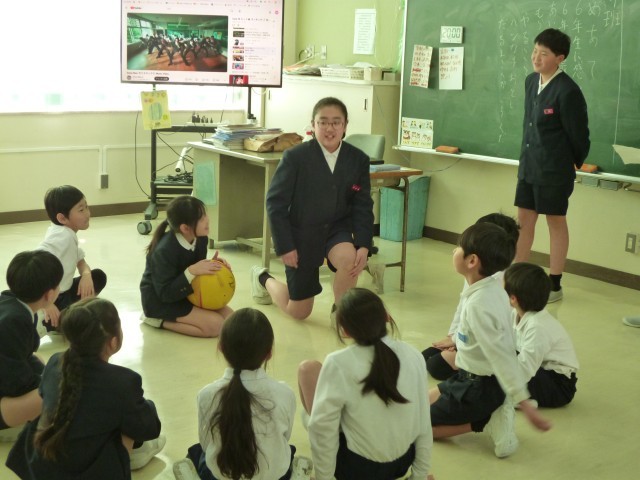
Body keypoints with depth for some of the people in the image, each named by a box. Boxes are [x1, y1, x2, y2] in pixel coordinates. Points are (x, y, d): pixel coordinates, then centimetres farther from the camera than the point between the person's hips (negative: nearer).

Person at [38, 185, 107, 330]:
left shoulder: (69, 234, 6)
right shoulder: (62, 237, -23)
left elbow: (81, 262, 18)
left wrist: (86, 275, -6)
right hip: (53, 299, -10)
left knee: (98, 276, 11)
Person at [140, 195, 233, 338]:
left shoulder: (200, 239, -9)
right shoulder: (164, 251, -30)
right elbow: (166, 293, -28)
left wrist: (212, 265, -14)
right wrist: (191, 271, -36)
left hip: (185, 293, 8)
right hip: (159, 301, -8)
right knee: (215, 324, -21)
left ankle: (179, 317, 7)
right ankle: (159, 320, -6)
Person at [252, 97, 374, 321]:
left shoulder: (358, 159, -7)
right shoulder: (295, 157, -16)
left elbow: (363, 206, -2)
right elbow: (275, 203, -12)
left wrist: (364, 245, -15)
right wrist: (284, 247, -14)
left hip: (337, 228, 2)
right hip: (302, 233, -2)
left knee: (349, 258, -35)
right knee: (299, 312, 9)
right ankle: (263, 279, 43)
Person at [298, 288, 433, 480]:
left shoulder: (338, 364, -23)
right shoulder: (413, 356, -10)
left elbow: (323, 428, -19)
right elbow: (423, 421, -3)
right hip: (403, 462, 5)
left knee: (308, 369, 4)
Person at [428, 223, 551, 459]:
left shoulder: (478, 304, -28)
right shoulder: (493, 289, -2)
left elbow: (503, 356, -30)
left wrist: (524, 403, -30)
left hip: (478, 387, -9)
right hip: (475, 378, 9)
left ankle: (487, 422, -3)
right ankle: (492, 415, 11)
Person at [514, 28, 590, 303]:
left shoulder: (567, 92, -18)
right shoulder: (531, 82, 5)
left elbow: (578, 134, -11)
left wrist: (575, 165, 2)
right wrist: (527, 157, 14)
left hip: (554, 169, -7)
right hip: (529, 165, 7)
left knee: (556, 221, 5)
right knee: (524, 219, 12)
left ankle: (554, 285, 16)